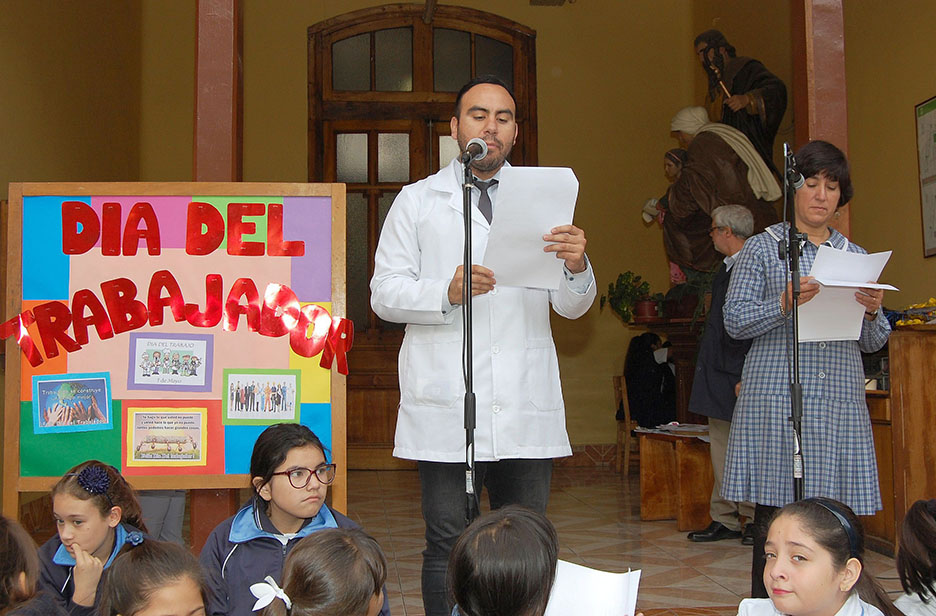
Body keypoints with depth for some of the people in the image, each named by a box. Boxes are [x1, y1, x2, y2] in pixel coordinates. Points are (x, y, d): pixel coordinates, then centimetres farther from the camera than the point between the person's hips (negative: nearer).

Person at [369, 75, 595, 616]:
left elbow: (572, 307, 10)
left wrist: (577, 268, -13)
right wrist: (446, 292, -16)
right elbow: (385, 292, 2)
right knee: (447, 545, 0)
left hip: (526, 406, 2)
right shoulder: (417, 202, 11)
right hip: (447, 406, -2)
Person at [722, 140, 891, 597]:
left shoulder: (856, 256, 17)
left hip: (839, 403, 3)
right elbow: (734, 321, -1)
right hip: (777, 400, -3)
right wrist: (784, 304, -16)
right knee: (774, 516, -4)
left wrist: (872, 312, -5)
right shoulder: (762, 248, 7)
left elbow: (872, 343, 16)